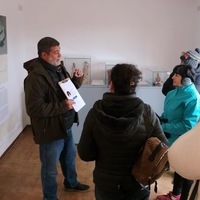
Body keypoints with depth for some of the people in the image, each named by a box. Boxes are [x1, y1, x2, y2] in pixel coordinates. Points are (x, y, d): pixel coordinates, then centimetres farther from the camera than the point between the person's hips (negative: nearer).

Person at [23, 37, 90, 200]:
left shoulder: (59, 68, 2)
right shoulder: (35, 77, -25)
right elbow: (34, 109, -29)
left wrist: (77, 81, -4)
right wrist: (62, 106, -30)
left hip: (66, 126, 9)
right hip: (50, 130, -8)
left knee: (70, 157, 28)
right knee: (50, 169, 11)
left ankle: (71, 183, 53)